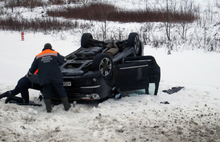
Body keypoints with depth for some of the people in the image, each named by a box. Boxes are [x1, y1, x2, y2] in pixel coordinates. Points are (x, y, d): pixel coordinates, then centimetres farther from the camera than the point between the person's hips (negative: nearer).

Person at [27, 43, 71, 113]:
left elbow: (33, 67, 17)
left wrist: (29, 74, 32)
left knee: (46, 94, 7)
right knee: (61, 91, 7)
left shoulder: (38, 57, 11)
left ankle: (48, 107, 1)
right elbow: (61, 61, 10)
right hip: (56, 78, -1)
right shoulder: (55, 54, 3)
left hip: (44, 79, 1)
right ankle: (66, 106, 12)